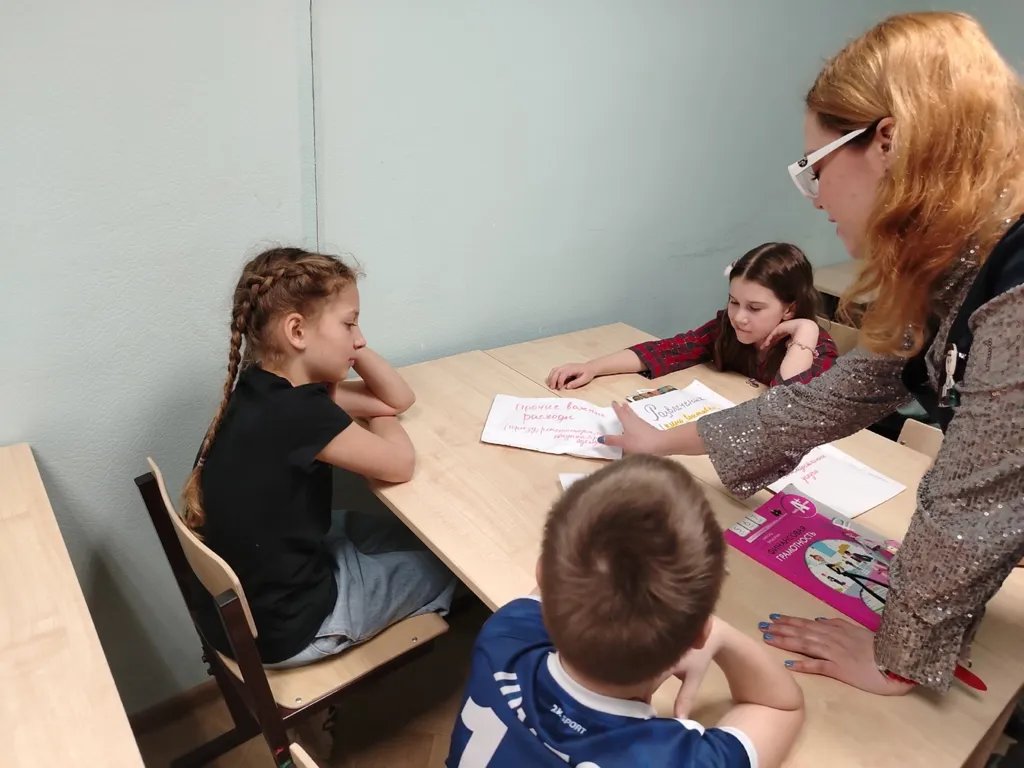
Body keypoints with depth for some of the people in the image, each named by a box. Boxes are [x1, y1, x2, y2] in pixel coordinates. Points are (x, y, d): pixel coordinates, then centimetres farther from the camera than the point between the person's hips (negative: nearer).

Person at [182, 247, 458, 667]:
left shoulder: (263, 388, -4)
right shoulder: (298, 413, -33)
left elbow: (399, 400, 2)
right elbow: (400, 464, -18)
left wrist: (351, 347, -12)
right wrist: (378, 420, 1)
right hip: (282, 625, -8)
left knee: (406, 531, 21)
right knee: (448, 563, 10)